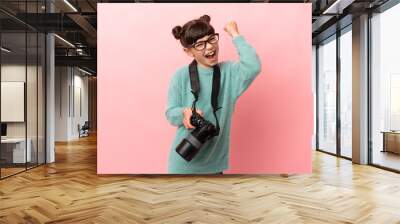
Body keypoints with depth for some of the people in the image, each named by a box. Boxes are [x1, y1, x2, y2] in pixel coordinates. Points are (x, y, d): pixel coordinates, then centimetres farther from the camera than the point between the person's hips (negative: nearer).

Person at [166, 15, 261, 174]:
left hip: (215, 158, 1)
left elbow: (253, 66, -26)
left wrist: (235, 35, -17)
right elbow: (170, 113, -6)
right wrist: (185, 112, -28)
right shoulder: (181, 76, -9)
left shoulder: (229, 72, -6)